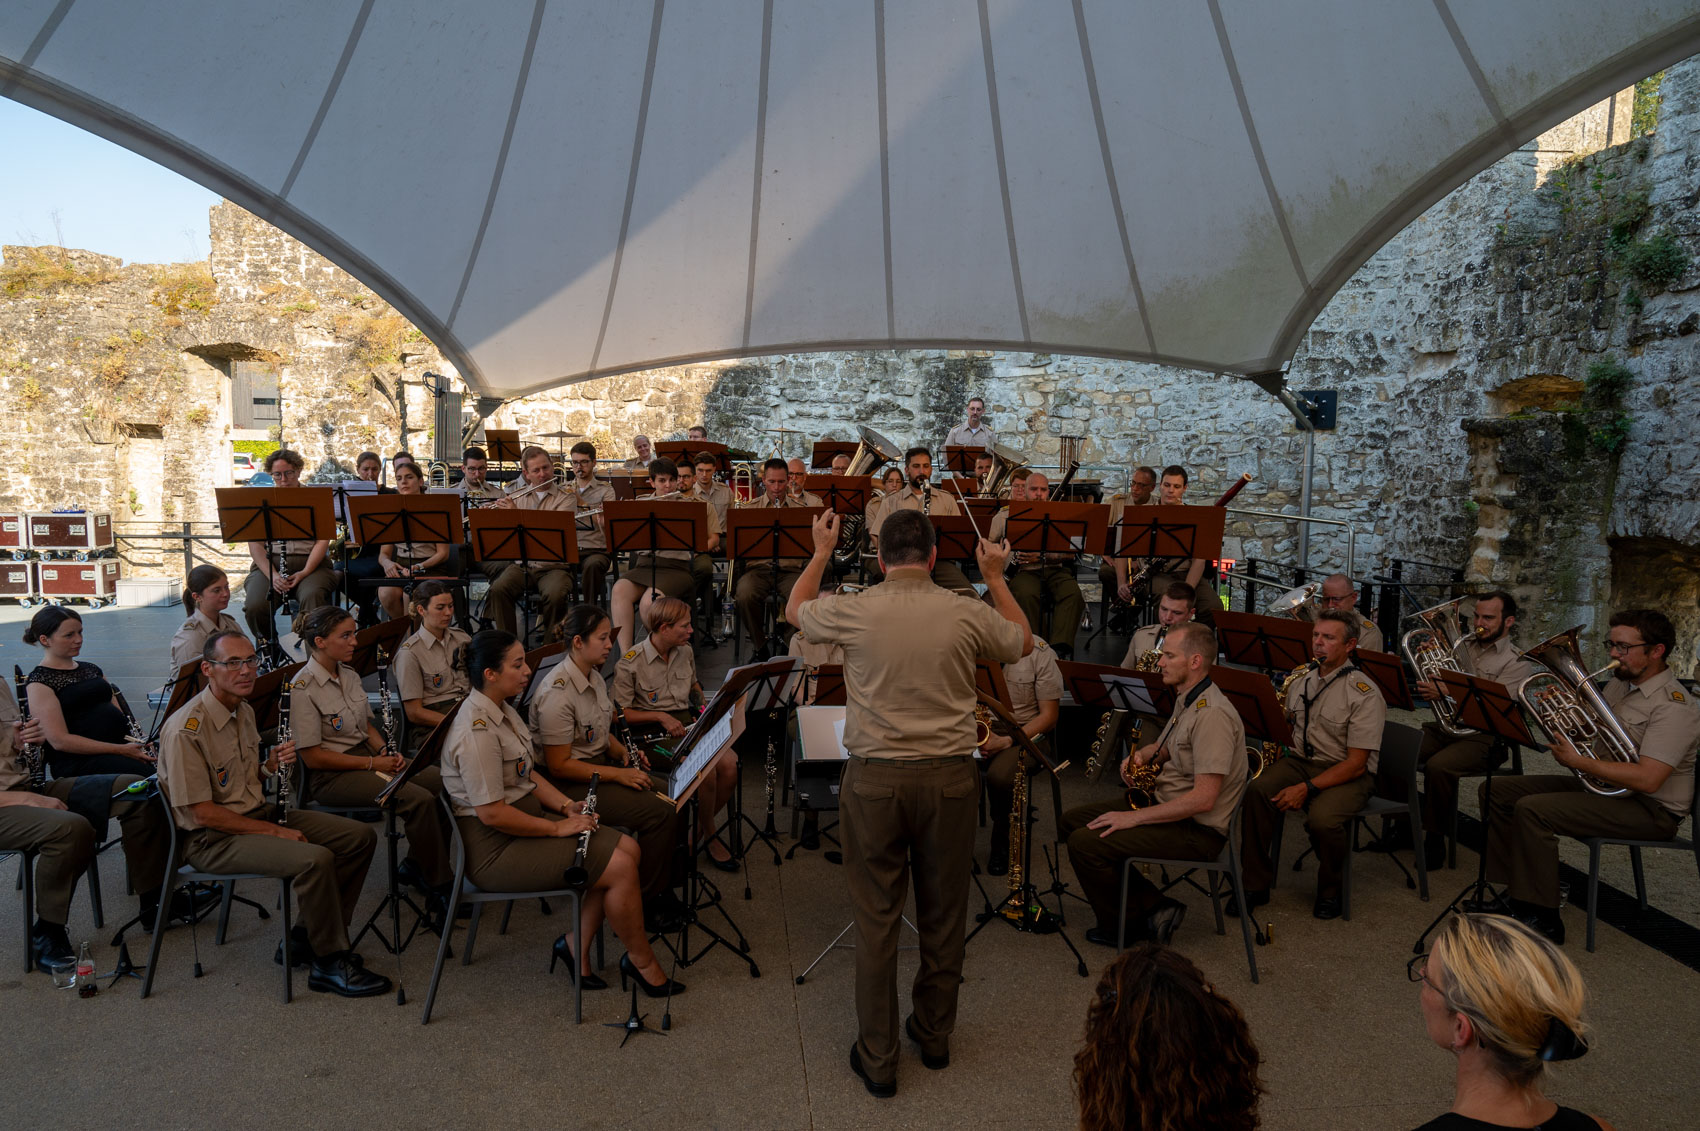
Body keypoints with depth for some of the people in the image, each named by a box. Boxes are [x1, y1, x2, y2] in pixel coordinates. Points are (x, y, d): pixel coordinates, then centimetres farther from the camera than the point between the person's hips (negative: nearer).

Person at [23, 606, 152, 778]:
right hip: (78, 760, -7)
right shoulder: (39, 683, 0)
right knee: (145, 772, -35)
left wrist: (139, 741, -2)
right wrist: (121, 750, -15)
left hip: (123, 745, 7)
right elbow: (59, 741, -9)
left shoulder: (92, 670, 22)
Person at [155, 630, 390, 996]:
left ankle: (305, 938, 6)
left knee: (360, 837, -2)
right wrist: (274, 831, -17)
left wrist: (273, 764, -2)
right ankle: (330, 964, -13)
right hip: (212, 838, -9)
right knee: (314, 859, -31)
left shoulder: (244, 711, 9)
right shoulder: (185, 730, -20)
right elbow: (202, 814, -21)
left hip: (259, 814, 9)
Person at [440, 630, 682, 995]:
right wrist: (557, 827, -17)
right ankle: (642, 963, 6)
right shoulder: (477, 731, -24)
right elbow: (492, 814, -26)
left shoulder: (503, 711, 8)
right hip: (494, 848, -10)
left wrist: (567, 805, 1)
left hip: (523, 820, 10)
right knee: (620, 867, -15)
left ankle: (576, 945, 10)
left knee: (627, 848, 1)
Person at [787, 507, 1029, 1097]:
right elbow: (1022, 642, 15)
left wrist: (821, 551, 25)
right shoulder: (968, 613, -6)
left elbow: (794, 611, 14)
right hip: (950, 777, 1)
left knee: (876, 918, 9)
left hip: (874, 778, -1)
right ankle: (934, 1035, 35)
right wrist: (995, 577, 24)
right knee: (943, 914, 17)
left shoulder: (855, 610, -8)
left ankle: (877, 1060, 19)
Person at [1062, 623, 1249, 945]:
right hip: (1164, 803, 11)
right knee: (1073, 821, 6)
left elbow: (1204, 799, -28)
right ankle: (1154, 909, 3)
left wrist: (1134, 817, -23)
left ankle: (1123, 926, 3)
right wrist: (1141, 756, 2)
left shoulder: (1212, 714, -24)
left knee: (1085, 843, -21)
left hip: (1197, 829, -11)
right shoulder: (1186, 699, 9)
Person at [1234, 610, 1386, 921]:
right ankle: (1256, 884, -13)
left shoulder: (1365, 694, -12)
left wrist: (1307, 788, -24)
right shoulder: (1301, 678, 7)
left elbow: (1356, 763, -16)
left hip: (1347, 774, -5)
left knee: (1322, 819, -34)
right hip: (1300, 760, 5)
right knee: (1257, 792, -26)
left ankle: (1330, 891, -2)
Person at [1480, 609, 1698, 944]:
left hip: (1650, 809, -10)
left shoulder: (1673, 706, -20)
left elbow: (1647, 779, -30)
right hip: (1600, 786, 10)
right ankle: (1513, 895, 2)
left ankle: (1541, 922, -18)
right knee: (1496, 791, -1)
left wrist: (1578, 761, -26)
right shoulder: (1621, 683, 9)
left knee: (1532, 810, -28)